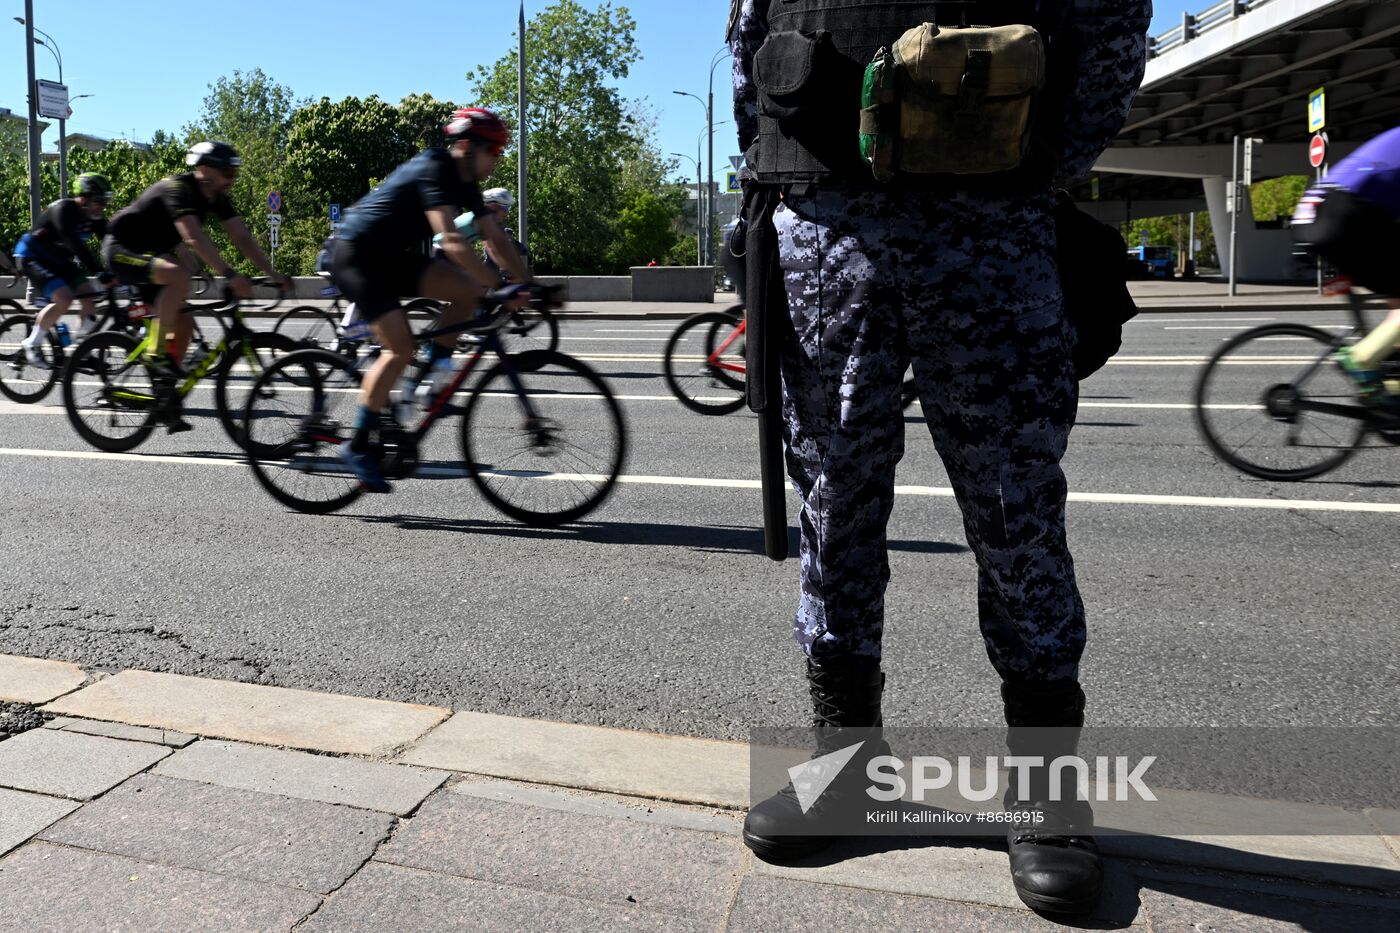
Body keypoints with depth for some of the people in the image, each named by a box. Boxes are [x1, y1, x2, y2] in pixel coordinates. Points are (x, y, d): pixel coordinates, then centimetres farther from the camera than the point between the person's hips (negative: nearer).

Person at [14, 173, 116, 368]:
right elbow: (76, 245, -39)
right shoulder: (64, 210, -28)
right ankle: (31, 345, -9)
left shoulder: (95, 217, -6)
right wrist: (99, 272, -49)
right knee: (64, 299, -26)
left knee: (90, 296, -8)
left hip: (59, 260, 8)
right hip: (33, 257, -8)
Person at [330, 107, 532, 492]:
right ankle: (358, 445, -7)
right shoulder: (433, 170, -23)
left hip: (392, 256, 9)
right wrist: (498, 287, -40)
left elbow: (496, 237, 5)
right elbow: (451, 241, -35)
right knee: (400, 348, -19)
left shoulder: (465, 182, 5)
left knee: (468, 291, -10)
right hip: (357, 255, -9)